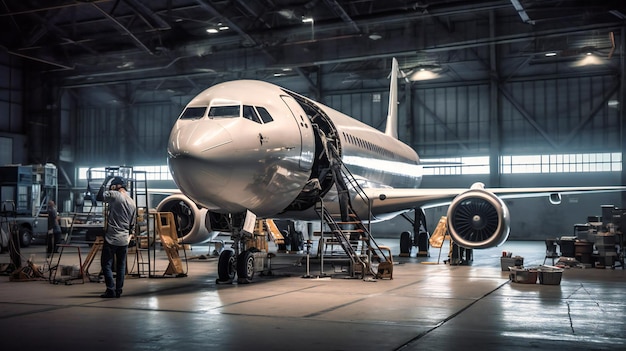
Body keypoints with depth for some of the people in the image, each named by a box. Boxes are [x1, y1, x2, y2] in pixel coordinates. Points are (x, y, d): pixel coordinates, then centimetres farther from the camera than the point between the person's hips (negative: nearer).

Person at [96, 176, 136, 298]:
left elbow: (99, 197, -6)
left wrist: (104, 186, 6)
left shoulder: (115, 195, -9)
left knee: (106, 264, 2)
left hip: (111, 238, -6)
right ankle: (118, 290, 12)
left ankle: (111, 290, -2)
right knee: (121, 266, 11)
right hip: (124, 239, 6)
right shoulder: (133, 203, 11)